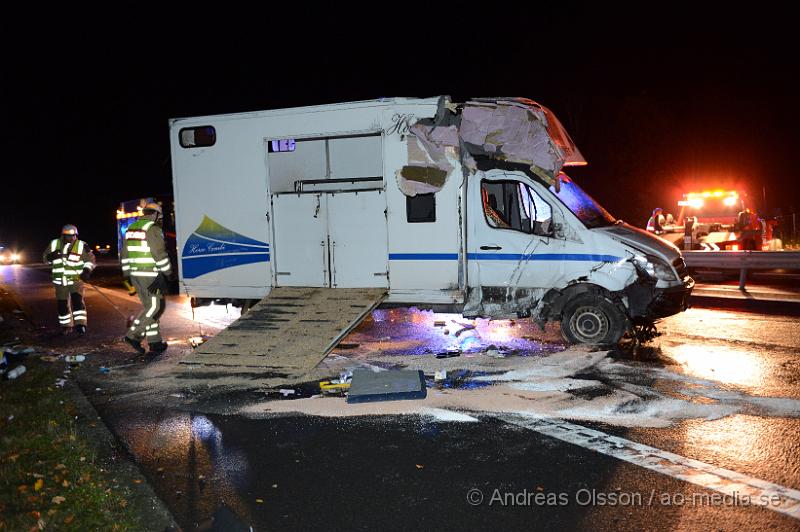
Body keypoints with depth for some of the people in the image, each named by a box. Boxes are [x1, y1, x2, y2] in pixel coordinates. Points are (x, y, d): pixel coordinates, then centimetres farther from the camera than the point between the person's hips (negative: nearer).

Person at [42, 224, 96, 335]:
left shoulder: (81, 246, -7)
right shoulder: (54, 244, 0)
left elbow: (90, 259, 0)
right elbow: (45, 257, 10)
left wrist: (87, 270, -17)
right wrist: (51, 256, -14)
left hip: (76, 280, -3)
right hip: (60, 281, 3)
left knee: (77, 301, -17)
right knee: (62, 304, 8)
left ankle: (80, 325, -14)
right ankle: (66, 326, 22)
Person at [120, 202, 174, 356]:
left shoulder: (131, 229, 16)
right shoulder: (153, 229, -11)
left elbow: (125, 254, 19)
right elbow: (160, 254, -15)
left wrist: (127, 274, 23)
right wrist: (168, 272, -5)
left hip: (135, 274, 9)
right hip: (150, 276, -9)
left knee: (149, 307, 13)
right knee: (154, 307, -2)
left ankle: (154, 343, 13)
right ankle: (134, 335, -7)